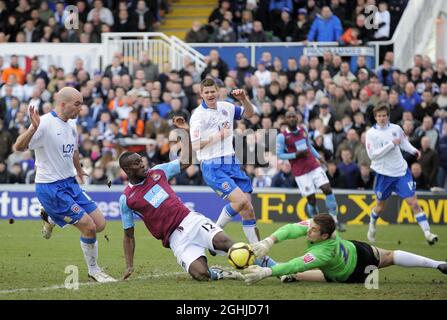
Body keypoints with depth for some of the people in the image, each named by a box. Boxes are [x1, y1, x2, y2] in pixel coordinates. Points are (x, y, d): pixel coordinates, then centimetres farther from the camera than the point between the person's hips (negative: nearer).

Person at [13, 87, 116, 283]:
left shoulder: (71, 125, 8)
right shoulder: (45, 123, -18)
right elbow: (18, 147, -27)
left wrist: (79, 171, 42)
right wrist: (33, 128, -44)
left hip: (70, 184, 8)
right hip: (50, 188, -8)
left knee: (100, 224, 3)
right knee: (89, 227, -12)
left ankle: (51, 219, 24)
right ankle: (93, 271, 9)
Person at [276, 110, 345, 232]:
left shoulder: (303, 130, 9)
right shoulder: (282, 137, -7)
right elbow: (279, 154, -7)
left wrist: (318, 157, 9)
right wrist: (296, 154, -18)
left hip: (314, 166, 4)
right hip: (300, 172, -4)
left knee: (327, 189, -7)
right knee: (311, 199, -4)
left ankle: (335, 220, 1)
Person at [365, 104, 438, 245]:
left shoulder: (396, 128, 0)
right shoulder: (371, 133, -9)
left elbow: (404, 142, 18)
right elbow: (372, 154, -19)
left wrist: (413, 150, -1)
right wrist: (391, 144, -22)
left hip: (401, 171, 1)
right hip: (384, 174, -1)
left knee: (413, 203, -9)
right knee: (380, 206, 15)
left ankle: (427, 233, -11)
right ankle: (372, 225, 45)